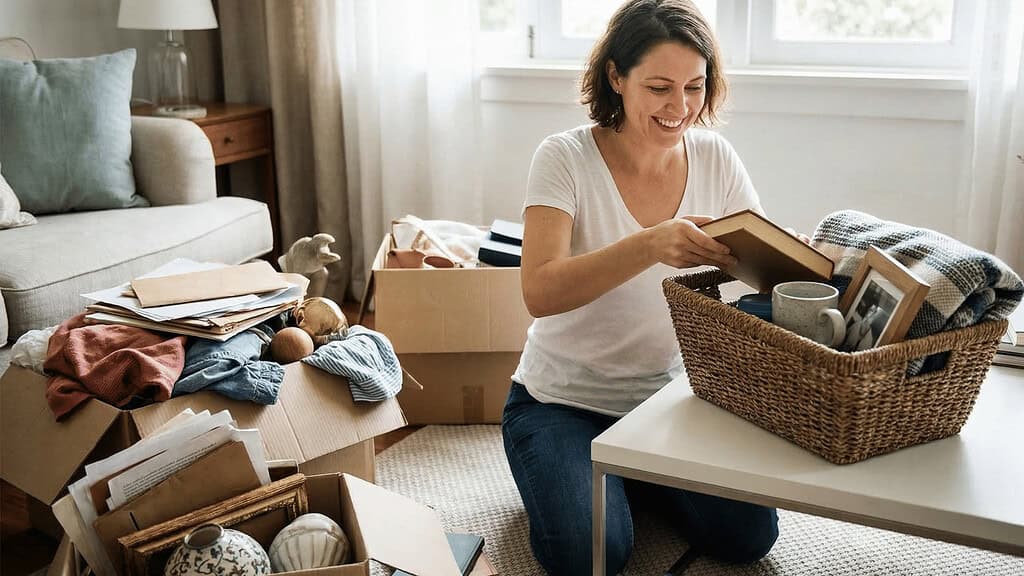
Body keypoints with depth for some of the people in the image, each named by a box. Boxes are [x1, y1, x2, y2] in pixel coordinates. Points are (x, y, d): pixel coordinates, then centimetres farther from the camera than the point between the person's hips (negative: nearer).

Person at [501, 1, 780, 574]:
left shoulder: (715, 158, -5)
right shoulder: (567, 158, -17)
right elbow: (541, 292, -28)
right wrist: (651, 245, -43)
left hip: (670, 392, 4)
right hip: (565, 399, -3)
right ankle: (576, 472, 13)